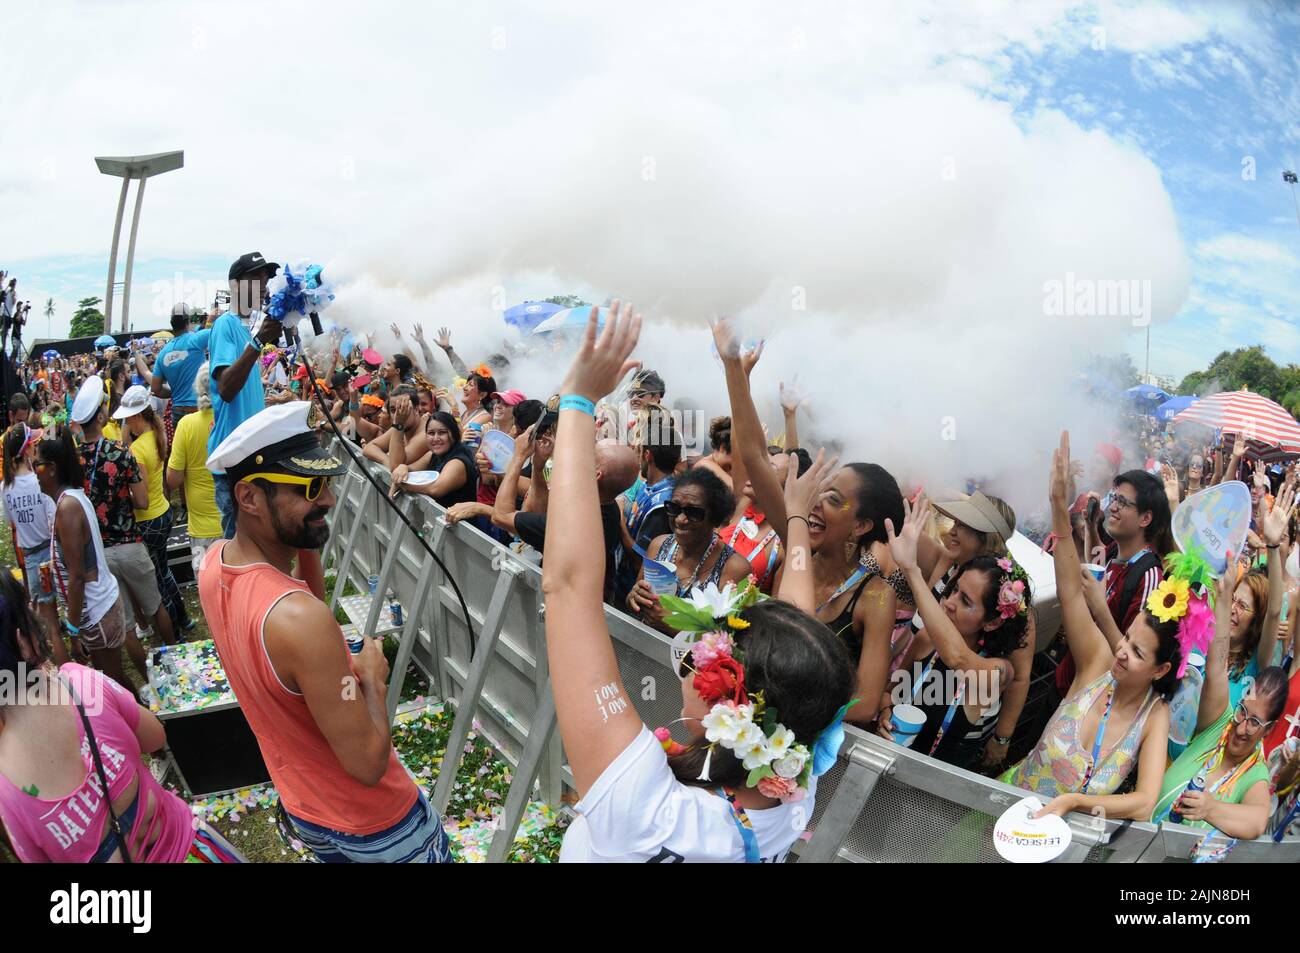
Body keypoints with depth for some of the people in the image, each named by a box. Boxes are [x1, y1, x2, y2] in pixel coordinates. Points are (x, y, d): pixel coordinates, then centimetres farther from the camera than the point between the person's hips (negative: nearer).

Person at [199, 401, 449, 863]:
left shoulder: (213, 562, -12)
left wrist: (306, 538, -9)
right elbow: (368, 764, -32)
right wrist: (374, 681, -15)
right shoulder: (301, 619, -38)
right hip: (373, 823, -7)